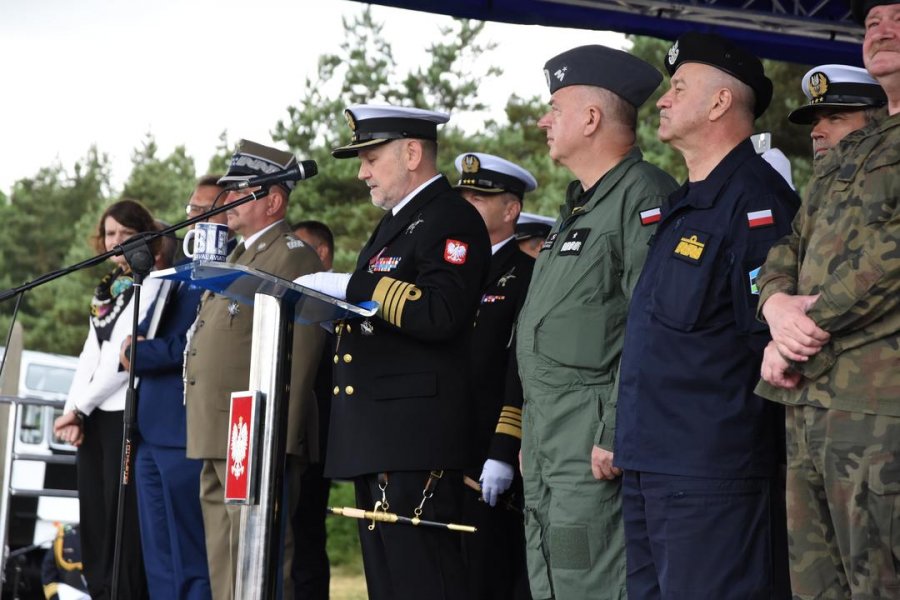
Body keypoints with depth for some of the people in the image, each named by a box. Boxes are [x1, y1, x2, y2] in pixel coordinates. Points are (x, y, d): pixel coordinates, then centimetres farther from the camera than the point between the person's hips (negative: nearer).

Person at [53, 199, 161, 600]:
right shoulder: (107, 289, 19)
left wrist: (79, 406, -11)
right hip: (94, 416, 8)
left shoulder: (152, 286, -5)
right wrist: (74, 412, 0)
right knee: (94, 518, 8)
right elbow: (91, 354, 13)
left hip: (128, 414, -8)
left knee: (125, 518, -8)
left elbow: (127, 356, -12)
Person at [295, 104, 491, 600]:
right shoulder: (396, 223, 24)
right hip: (376, 442, 11)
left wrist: (352, 288, -18)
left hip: (414, 439, -11)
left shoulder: (451, 220, -9)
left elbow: (441, 313, -23)